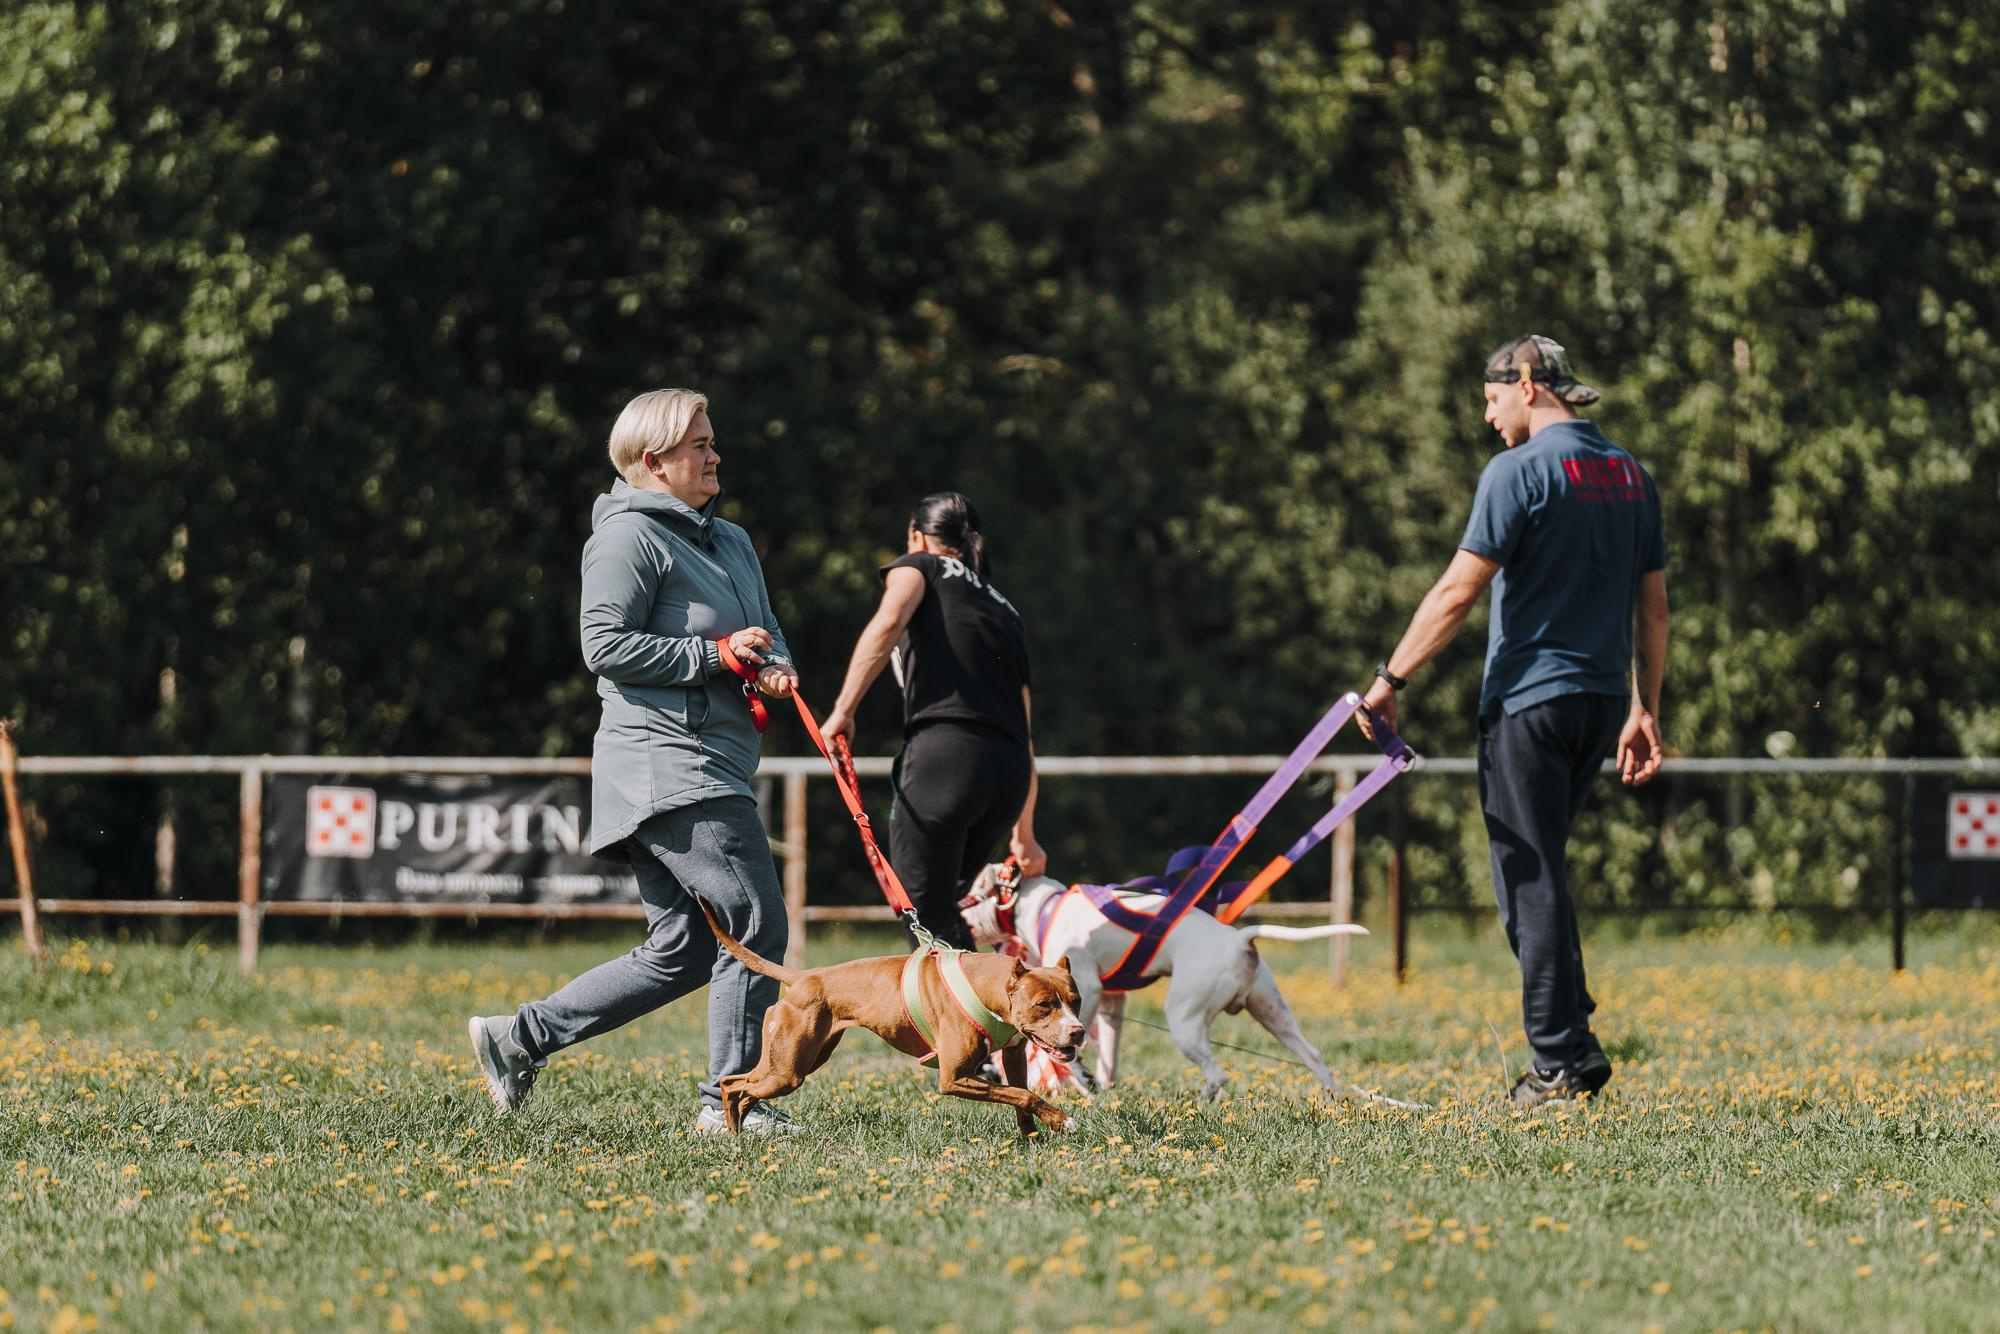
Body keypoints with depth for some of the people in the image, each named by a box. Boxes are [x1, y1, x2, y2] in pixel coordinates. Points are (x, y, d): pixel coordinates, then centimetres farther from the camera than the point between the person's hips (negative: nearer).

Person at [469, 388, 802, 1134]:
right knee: (755, 925, -13)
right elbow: (606, 645, -14)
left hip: (713, 773, 10)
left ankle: (522, 1037, 13)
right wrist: (719, 654, -15)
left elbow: (767, 631, 27)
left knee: (681, 952, 9)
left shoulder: (731, 542, 23)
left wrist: (775, 667, 2)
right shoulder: (631, 536, -6)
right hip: (666, 765, -10)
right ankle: (731, 1100, -9)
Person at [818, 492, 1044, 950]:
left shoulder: (921, 566, 15)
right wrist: (1024, 836, 34)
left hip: (944, 753, -6)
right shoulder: (1006, 612, 30)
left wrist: (843, 710, -9)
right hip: (1010, 774, 6)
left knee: (927, 917, -4)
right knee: (943, 908, 22)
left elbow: (889, 621, -10)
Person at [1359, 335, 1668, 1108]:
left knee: (1530, 878, -3)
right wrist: (1645, 711, 19)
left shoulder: (1519, 471, -10)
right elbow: (1652, 604, 14)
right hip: (1602, 698, 7)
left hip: (1530, 699, -7)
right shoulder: (1629, 475, 12)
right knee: (1539, 868, 18)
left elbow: (1459, 590, -13)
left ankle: (1561, 1059, -4)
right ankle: (1572, 1040, 13)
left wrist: (1390, 680, -8)